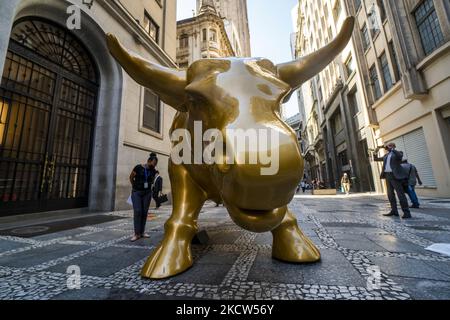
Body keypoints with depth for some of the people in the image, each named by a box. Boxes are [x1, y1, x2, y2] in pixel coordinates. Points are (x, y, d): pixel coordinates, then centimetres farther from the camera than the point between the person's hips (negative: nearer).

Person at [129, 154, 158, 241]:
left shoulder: (153, 171, 0)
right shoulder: (138, 167, -11)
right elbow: (131, 177, 4)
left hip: (147, 193, 4)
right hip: (136, 193, -3)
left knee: (144, 212, 5)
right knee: (137, 212, -8)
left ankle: (142, 232, 15)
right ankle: (137, 233, 0)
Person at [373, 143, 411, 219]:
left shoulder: (398, 153, 2)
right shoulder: (386, 155, 20)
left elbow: (400, 156, -21)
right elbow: (376, 159, 22)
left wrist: (391, 149, -19)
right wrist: (376, 152, 7)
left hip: (395, 176, -7)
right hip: (387, 175, 7)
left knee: (400, 194, -6)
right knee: (390, 194, 9)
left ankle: (406, 212, -1)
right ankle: (394, 211, 16)